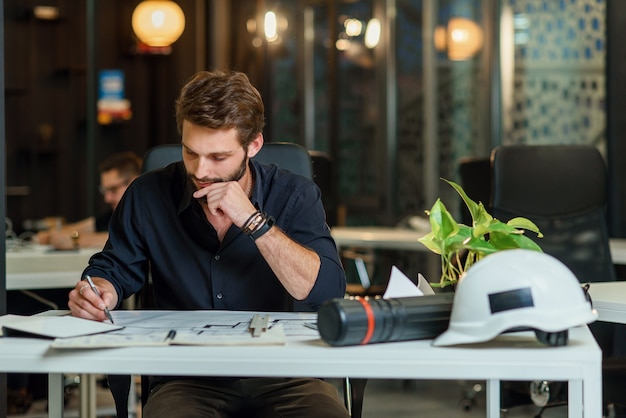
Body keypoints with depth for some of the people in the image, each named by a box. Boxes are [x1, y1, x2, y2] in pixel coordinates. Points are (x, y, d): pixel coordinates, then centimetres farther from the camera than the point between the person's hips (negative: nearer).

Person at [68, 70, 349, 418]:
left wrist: (254, 221, -20)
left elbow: (329, 292, -13)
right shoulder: (149, 196, 2)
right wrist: (99, 291, -11)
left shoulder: (295, 196, -1)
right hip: (187, 378, -1)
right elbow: (113, 269, 14)